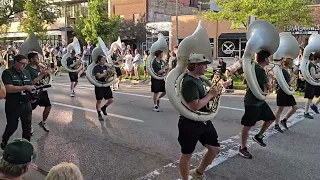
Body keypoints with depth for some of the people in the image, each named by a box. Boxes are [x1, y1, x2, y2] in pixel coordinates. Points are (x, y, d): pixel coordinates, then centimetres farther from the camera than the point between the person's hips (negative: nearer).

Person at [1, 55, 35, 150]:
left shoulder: (26, 72, 8)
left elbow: (30, 86, 13)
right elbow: (8, 89, -22)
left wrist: (33, 90, -11)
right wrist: (25, 87, -25)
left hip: (26, 104, 5)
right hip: (12, 106, -5)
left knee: (27, 127, 10)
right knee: (12, 127, 10)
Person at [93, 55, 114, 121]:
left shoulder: (106, 67, 10)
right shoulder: (96, 68, -8)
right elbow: (99, 76, -23)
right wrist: (106, 72, -18)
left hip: (106, 85, 6)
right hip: (99, 86, -6)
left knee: (111, 100, 3)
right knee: (99, 101, 3)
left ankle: (103, 108, 31)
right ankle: (99, 115, 18)